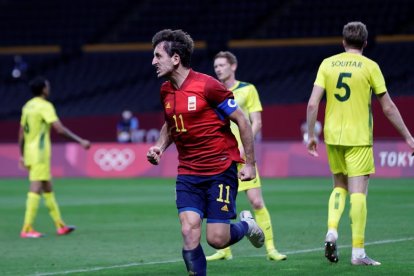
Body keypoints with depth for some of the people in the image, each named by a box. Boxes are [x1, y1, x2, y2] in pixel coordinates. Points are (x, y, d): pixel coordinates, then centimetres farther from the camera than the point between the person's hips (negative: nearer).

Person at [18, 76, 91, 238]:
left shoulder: (28, 106, 13)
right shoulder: (45, 106, -12)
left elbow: (21, 132, 16)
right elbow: (59, 129, -21)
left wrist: (22, 155, 22)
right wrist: (80, 141, -18)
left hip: (29, 152, 9)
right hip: (40, 154, -9)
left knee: (48, 188, 13)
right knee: (36, 189, -9)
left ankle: (60, 225, 18)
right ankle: (27, 229, -12)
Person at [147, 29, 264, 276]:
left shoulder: (207, 85, -15)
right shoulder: (166, 91, 6)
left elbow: (242, 121, -8)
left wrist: (250, 163, -8)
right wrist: (160, 147, 5)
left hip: (221, 170, -5)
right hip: (188, 174, 5)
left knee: (216, 238, -6)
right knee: (189, 232, -12)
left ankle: (246, 225, 27)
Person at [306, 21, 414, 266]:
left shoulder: (327, 64, 5)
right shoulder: (370, 67, -3)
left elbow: (312, 104, -1)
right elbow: (388, 108, -1)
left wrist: (311, 135, 9)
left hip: (333, 136, 4)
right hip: (359, 138, -4)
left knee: (340, 186, 20)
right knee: (358, 192, -3)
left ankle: (332, 230, -1)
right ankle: (358, 252, -5)